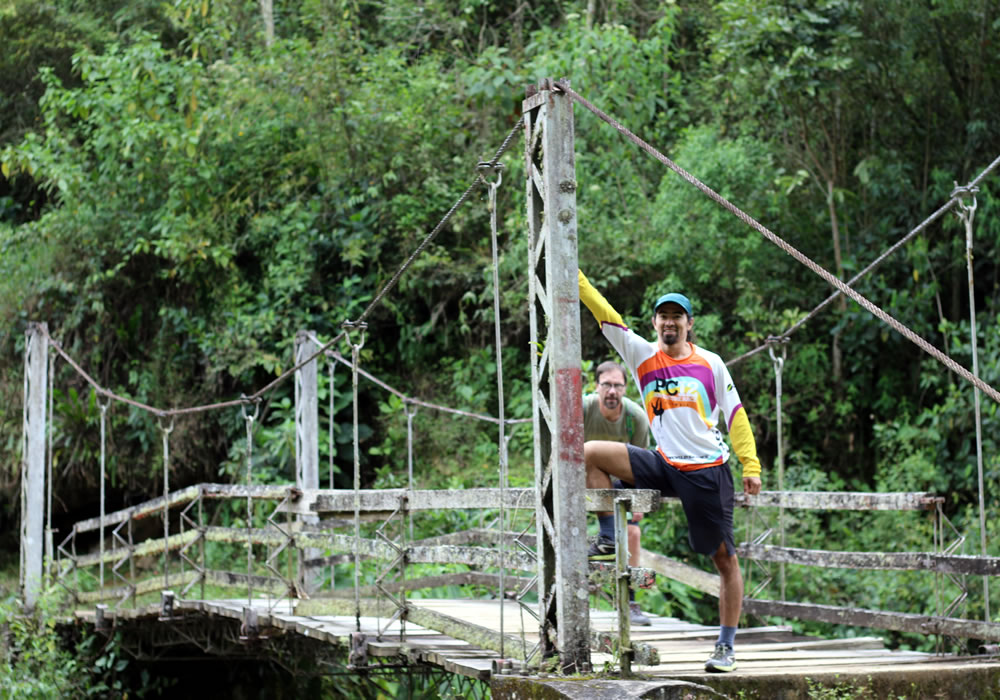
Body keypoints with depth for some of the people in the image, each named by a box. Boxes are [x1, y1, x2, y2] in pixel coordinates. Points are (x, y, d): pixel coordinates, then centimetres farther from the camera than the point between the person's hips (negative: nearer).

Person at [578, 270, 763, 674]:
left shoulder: (710, 363, 1)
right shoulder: (642, 355, 4)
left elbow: (735, 415, 2)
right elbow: (606, 317, -3)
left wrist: (751, 467, -5)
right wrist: (575, 278, -12)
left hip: (709, 471, -2)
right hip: (664, 466, 2)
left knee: (725, 557, -1)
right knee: (591, 454, -13)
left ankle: (726, 647, 9)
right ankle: (609, 539, -2)